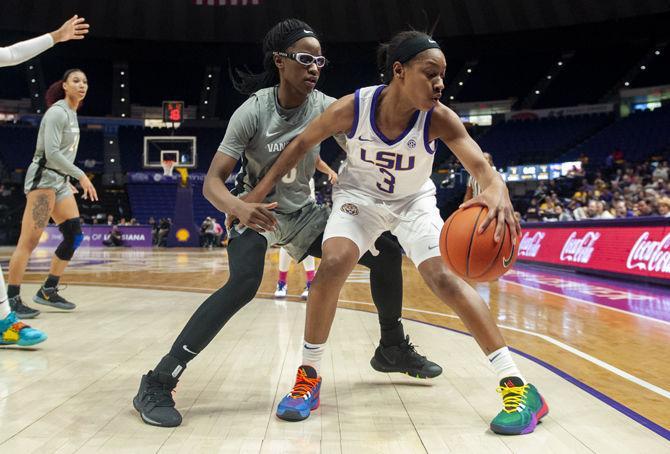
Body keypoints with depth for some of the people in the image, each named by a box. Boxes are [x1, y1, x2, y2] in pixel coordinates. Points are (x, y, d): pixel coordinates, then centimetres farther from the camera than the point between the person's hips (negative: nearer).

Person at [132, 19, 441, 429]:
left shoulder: (326, 107, -11)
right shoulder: (254, 111, -23)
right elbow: (212, 182, -27)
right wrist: (240, 208, -48)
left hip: (304, 213, 5)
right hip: (257, 211, -5)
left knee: (387, 253, 0)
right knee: (245, 283, -34)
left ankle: (393, 349, 21)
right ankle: (157, 384, -24)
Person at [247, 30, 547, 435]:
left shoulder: (439, 119, -27)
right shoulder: (353, 108, -26)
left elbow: (482, 167, -40)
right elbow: (302, 144, -11)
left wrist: (497, 191, -64)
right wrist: (260, 192, -9)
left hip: (414, 201, 0)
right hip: (360, 196, 0)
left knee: (445, 277, -16)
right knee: (333, 264, -22)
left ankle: (517, 385, -10)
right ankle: (309, 376, -4)